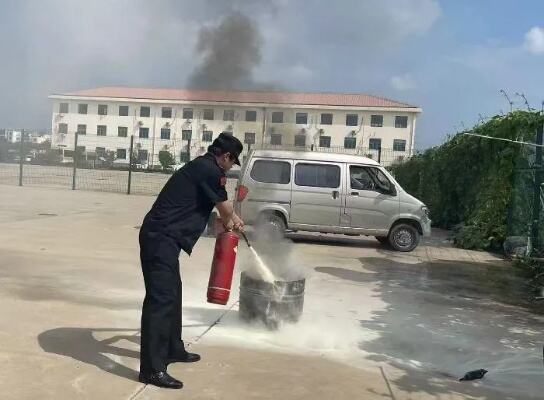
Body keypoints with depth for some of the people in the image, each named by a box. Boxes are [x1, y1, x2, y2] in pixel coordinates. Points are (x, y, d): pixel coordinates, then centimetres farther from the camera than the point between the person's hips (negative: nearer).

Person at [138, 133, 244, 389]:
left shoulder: (201, 166, 19)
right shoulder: (210, 170, -12)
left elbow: (217, 203, 37)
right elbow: (224, 208, 0)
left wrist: (232, 218, 48)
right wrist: (229, 222, 22)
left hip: (162, 237, 11)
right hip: (161, 239, -11)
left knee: (172, 293, 19)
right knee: (161, 298, -10)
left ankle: (173, 349, 32)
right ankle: (152, 368, -7)